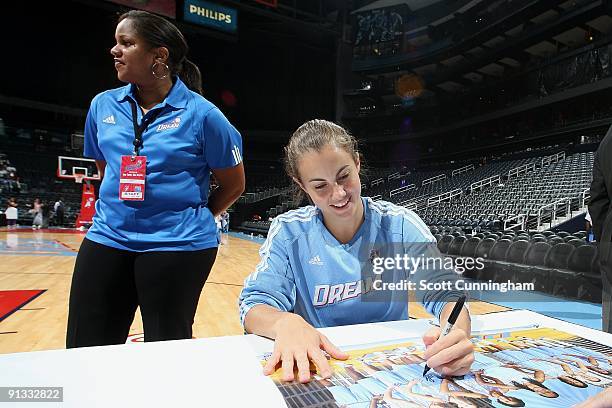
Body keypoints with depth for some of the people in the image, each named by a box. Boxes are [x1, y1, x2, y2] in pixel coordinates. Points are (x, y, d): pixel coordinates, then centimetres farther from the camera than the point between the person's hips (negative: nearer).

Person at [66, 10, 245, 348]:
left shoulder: (201, 113, -8)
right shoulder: (102, 105, 7)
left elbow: (233, 185, -1)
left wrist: (193, 220, 5)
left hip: (178, 246, -4)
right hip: (106, 239, 5)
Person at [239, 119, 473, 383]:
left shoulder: (400, 225, -7)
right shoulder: (288, 232, -7)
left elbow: (445, 292, -11)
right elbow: (255, 304, -11)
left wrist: (456, 332, -35)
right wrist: (286, 322, -35)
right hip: (317, 366, 1)